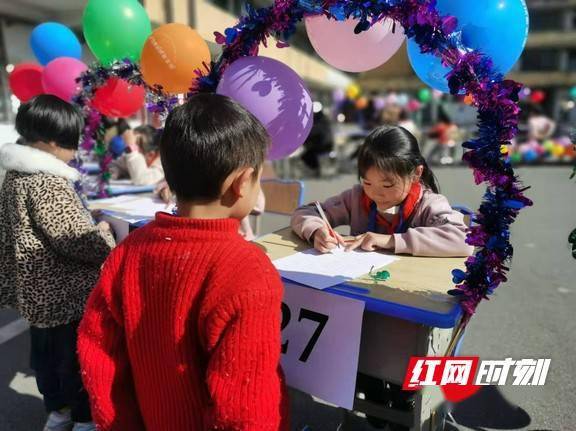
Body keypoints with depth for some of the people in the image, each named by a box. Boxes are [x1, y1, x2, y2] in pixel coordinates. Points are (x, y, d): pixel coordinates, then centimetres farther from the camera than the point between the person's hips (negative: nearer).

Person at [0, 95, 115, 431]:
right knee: (77, 357, 8)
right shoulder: (48, 183, -24)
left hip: (36, 291, 9)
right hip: (68, 293, -9)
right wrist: (104, 234, -7)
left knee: (46, 352, 22)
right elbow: (77, 241, -26)